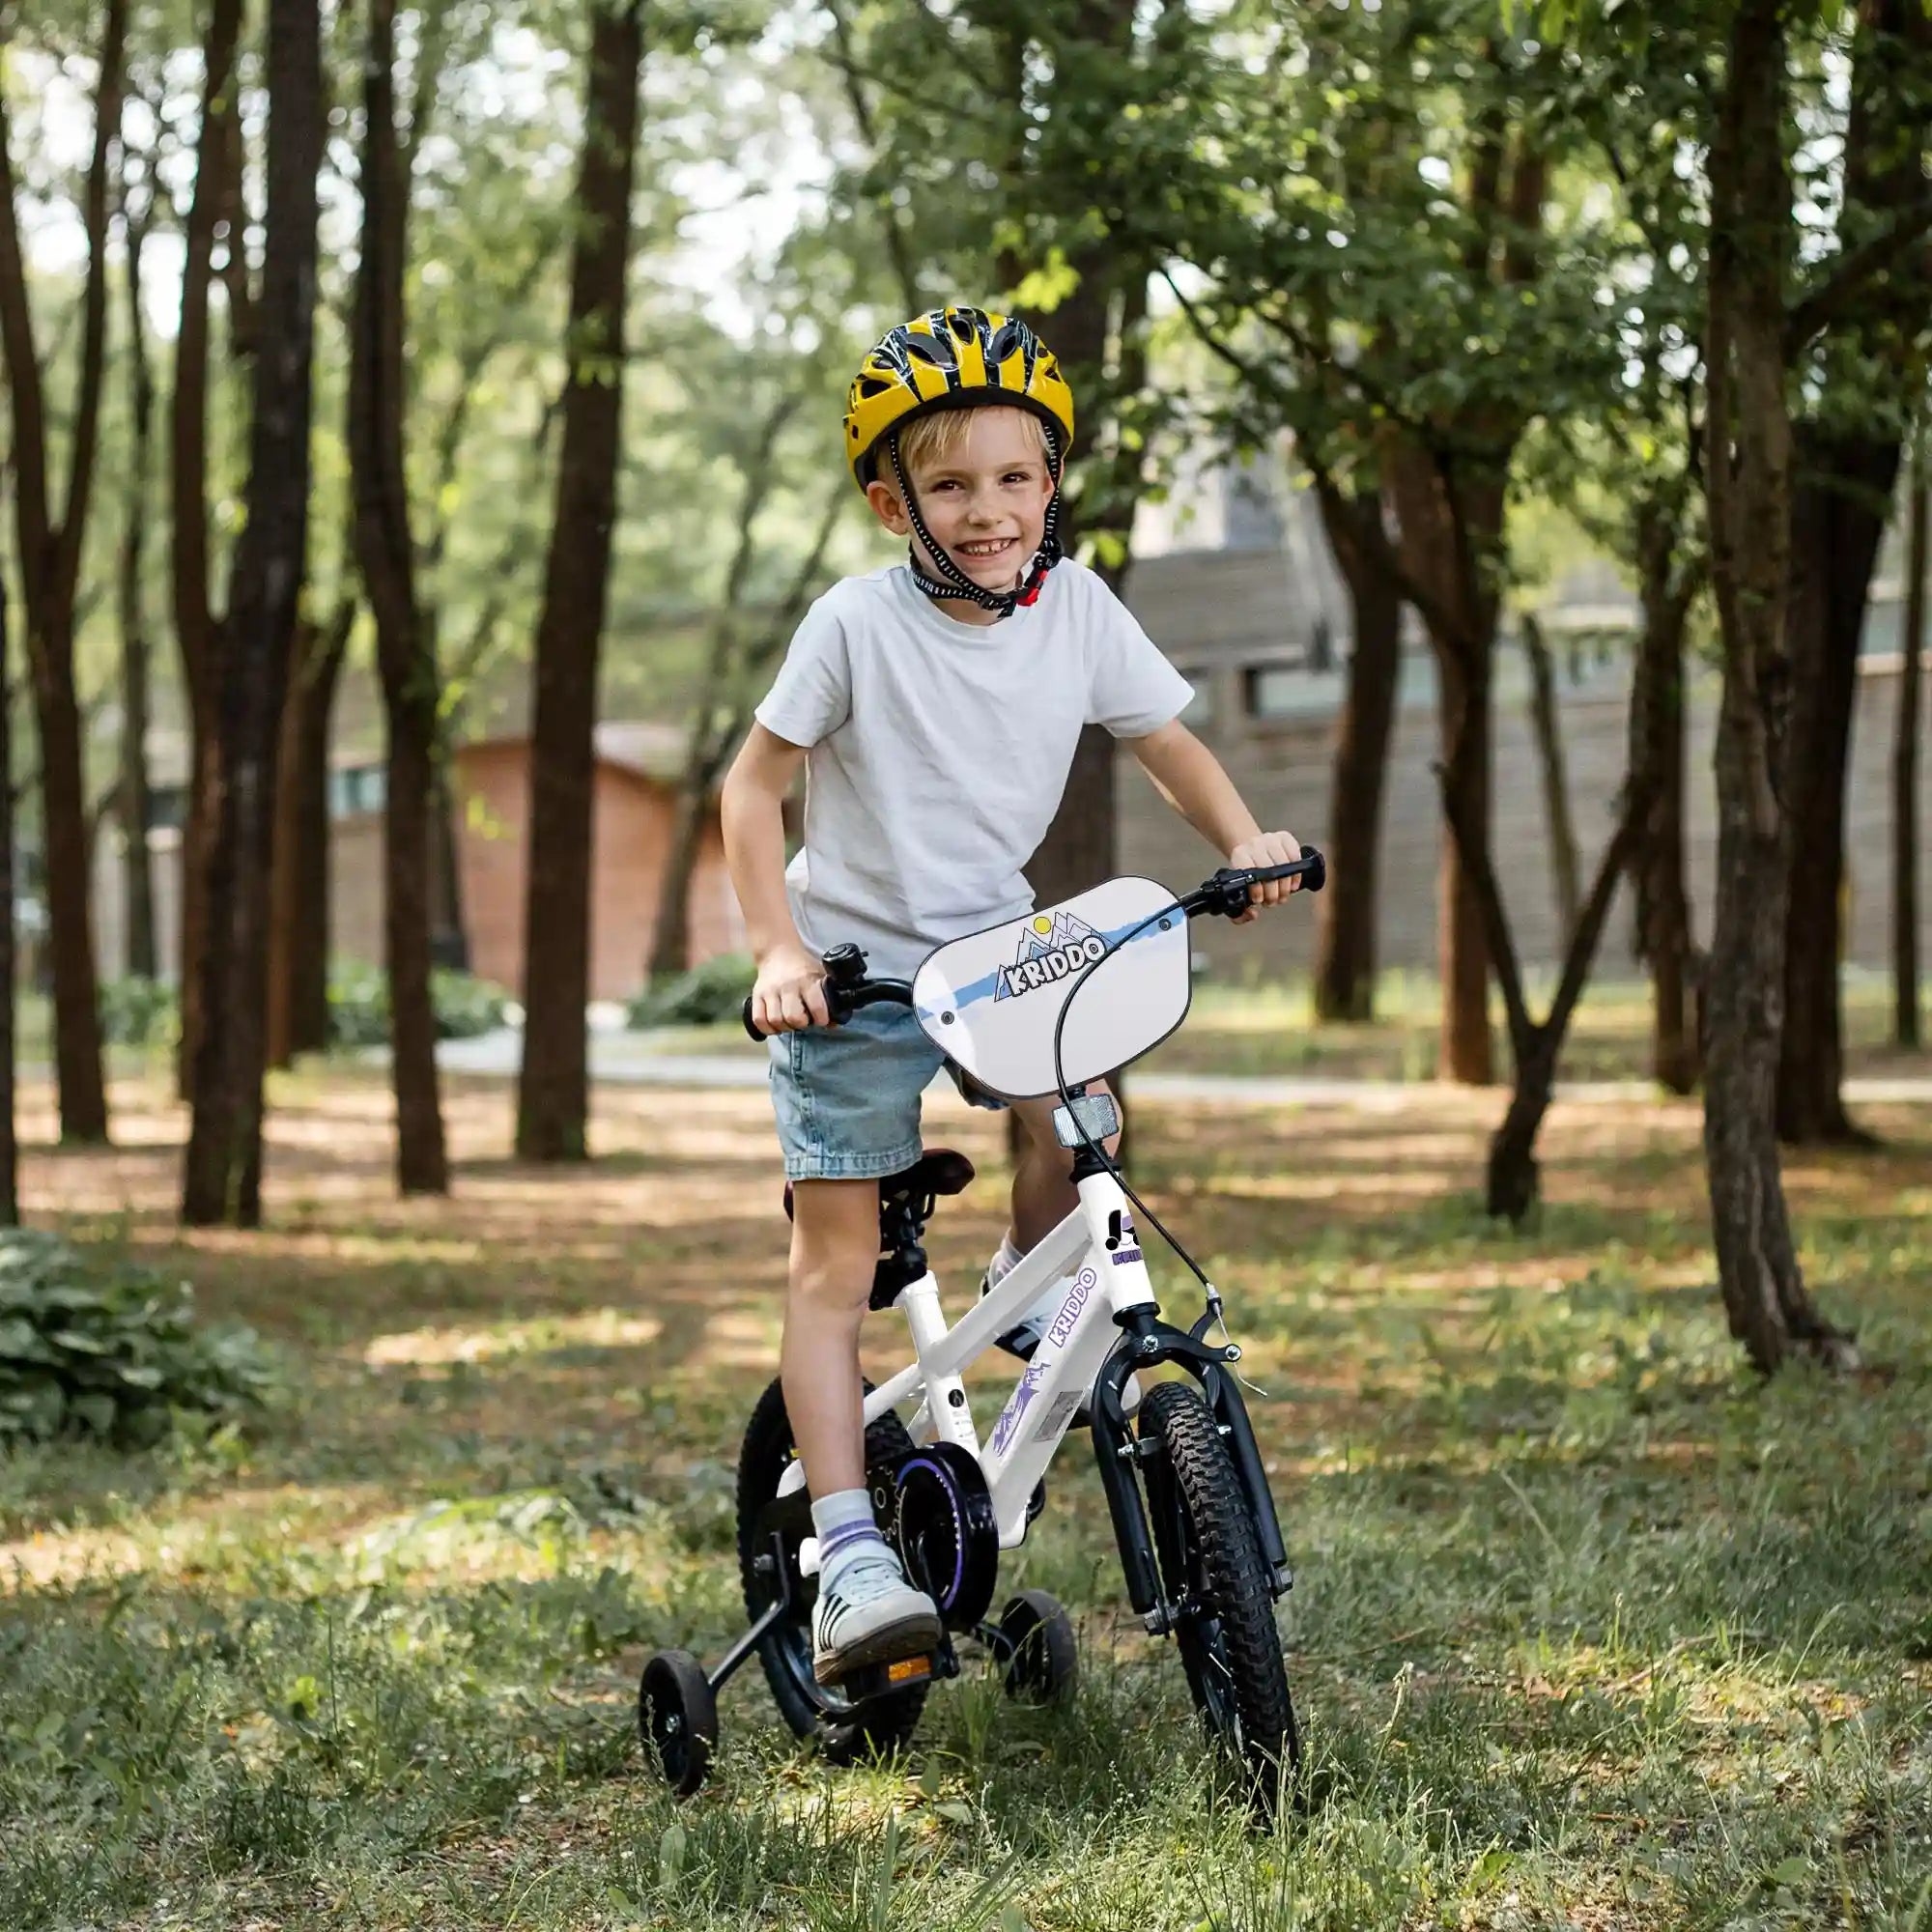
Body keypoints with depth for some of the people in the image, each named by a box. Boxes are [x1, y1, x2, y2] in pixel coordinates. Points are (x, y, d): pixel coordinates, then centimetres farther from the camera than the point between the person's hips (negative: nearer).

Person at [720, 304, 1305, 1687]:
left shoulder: (1077, 608, -9)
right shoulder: (859, 624, -18)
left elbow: (1166, 741, 4)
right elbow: (754, 785, -10)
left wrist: (1246, 844, -14)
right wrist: (780, 951, -20)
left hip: (996, 942, 3)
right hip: (855, 963, -3)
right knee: (837, 1264, -6)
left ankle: (1030, 1300, 8)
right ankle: (849, 1551, -5)